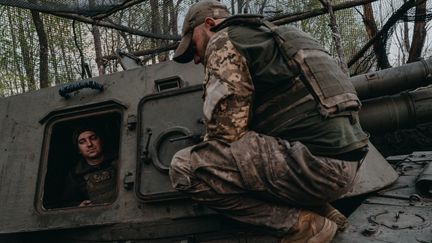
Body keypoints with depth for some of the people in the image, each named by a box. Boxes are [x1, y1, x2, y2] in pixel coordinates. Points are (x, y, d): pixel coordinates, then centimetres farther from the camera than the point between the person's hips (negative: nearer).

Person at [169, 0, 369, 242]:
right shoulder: (269, 36, 27)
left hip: (316, 163, -10)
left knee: (185, 167, -12)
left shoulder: (224, 42, -1)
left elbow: (226, 133, -9)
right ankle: (322, 210, 15)